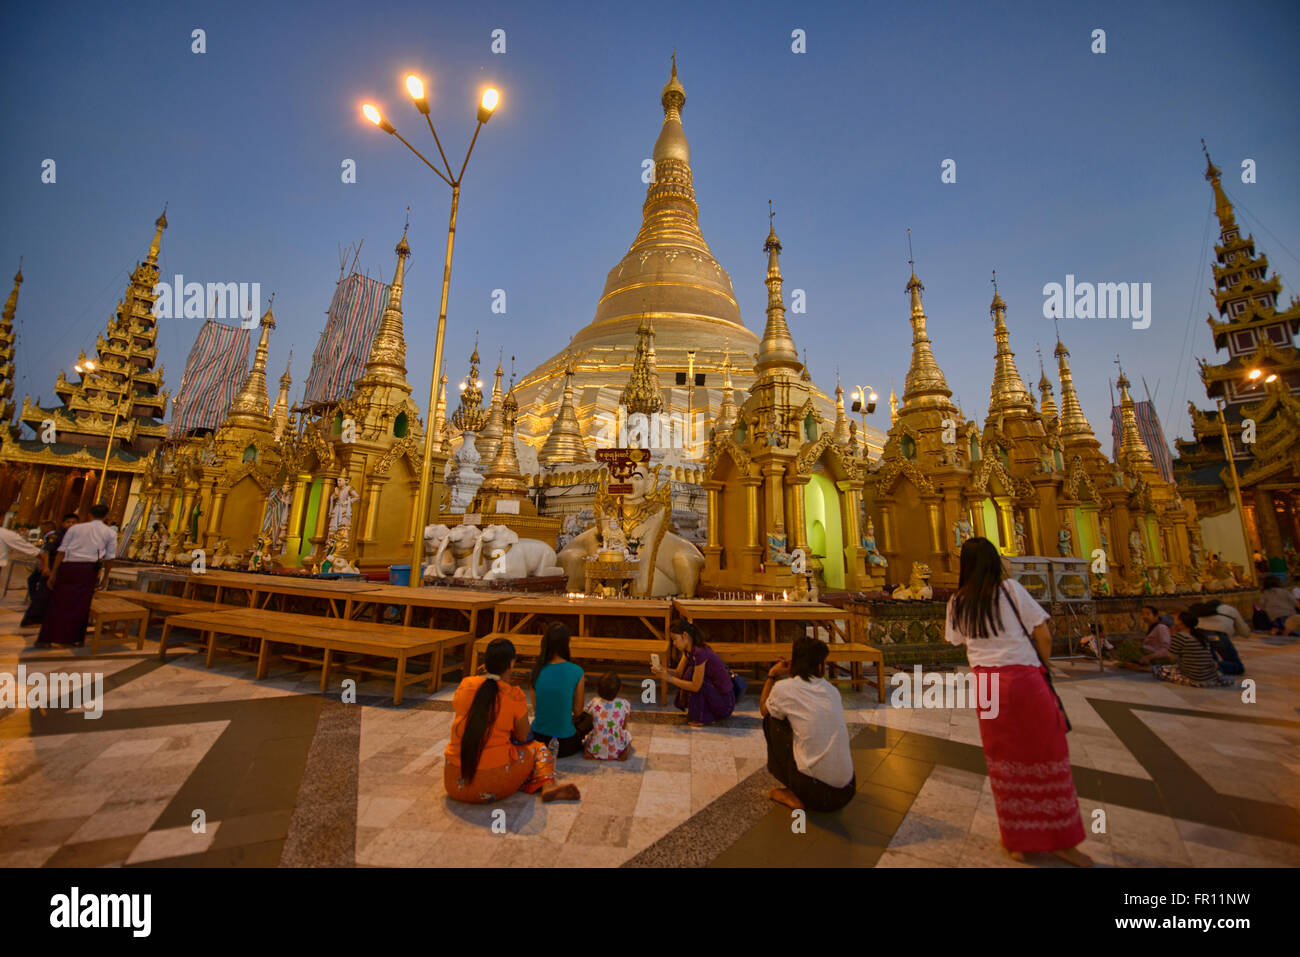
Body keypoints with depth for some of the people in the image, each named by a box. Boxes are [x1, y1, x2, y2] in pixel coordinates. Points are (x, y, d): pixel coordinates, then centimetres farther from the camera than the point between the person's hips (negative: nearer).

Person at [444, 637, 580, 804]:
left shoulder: (465, 685, 0)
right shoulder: (514, 695, -10)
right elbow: (522, 736, 5)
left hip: (454, 785, 3)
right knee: (537, 749, 21)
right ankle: (548, 785, -7)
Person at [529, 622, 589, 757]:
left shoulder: (537, 670, -7)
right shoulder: (576, 672, -17)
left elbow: (535, 709, 3)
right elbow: (577, 712, -6)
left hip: (537, 738, 4)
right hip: (564, 745, -4)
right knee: (589, 718, 24)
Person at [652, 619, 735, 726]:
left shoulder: (699, 652, -26)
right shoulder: (688, 650, 1)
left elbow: (695, 686, -25)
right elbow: (679, 672, 1)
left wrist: (669, 678, -23)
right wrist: (662, 670, -15)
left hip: (725, 703, -9)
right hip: (715, 691, 9)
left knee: (691, 673, -21)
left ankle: (701, 718, -6)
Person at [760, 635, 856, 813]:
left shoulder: (783, 688, -8)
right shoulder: (832, 690, 5)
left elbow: (763, 710, 13)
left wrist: (772, 675, 15)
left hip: (813, 792, -5)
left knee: (773, 720, 12)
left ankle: (793, 796, 17)